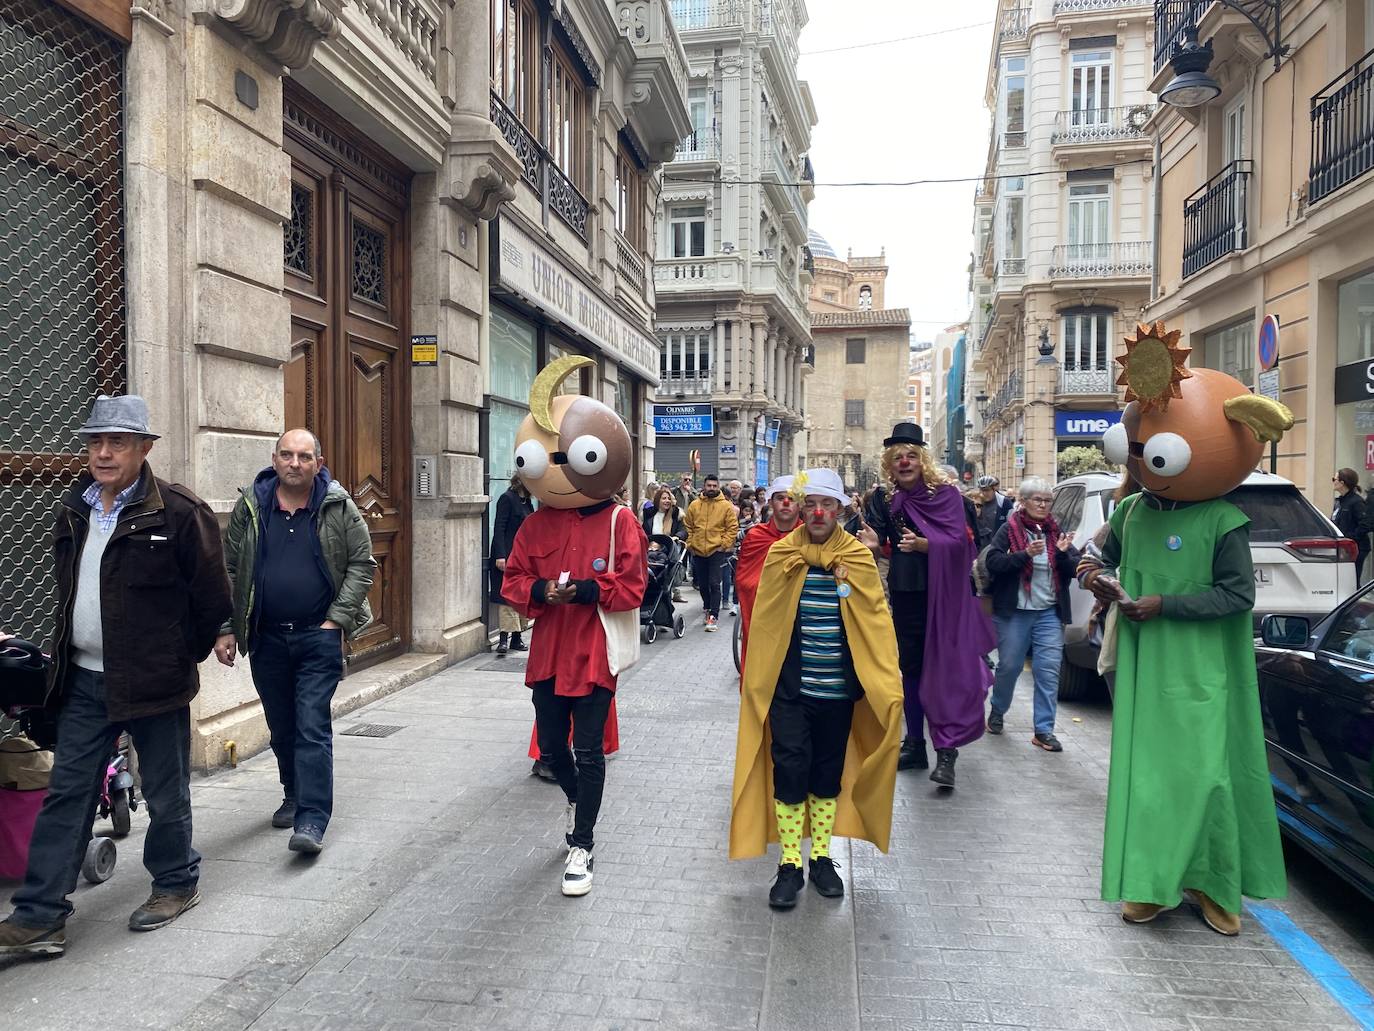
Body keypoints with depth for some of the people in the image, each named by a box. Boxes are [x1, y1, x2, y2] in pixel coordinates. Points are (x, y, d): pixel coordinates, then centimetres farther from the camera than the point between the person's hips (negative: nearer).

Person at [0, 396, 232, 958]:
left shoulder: (180, 511, -14)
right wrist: (69, 650, 18)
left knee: (166, 795, 9)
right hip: (84, 680, 6)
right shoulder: (73, 509, 8)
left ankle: (176, 884, 29)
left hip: (154, 680, -6)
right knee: (65, 796, 8)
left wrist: (186, 654, 1)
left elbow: (211, 594, -9)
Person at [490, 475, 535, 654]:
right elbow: (499, 528, -13)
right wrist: (500, 556, -20)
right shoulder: (507, 498, -7)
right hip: (508, 555, -8)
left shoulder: (527, 502, 16)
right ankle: (504, 638, -11)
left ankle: (517, 637, 12)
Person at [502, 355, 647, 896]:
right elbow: (514, 581, 7)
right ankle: (576, 800, 47)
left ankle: (581, 845, 15)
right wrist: (539, 591, -14)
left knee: (588, 749, 1)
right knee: (551, 743, 16)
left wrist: (585, 589, -24)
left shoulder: (619, 522, -8)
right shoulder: (535, 524, 5)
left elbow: (631, 587, -11)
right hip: (548, 652, 5)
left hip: (594, 653, -5)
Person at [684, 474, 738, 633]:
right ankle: (708, 609, 35)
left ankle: (713, 616, -8)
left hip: (717, 551, -4)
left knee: (714, 584, -9)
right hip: (698, 551, 4)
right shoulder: (694, 505, 5)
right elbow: (688, 526, 12)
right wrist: (690, 543, 4)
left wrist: (724, 544, -9)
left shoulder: (726, 506, -2)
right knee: (702, 584, 14)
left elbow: (733, 527, -2)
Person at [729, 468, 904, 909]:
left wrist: (888, 685, -11)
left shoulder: (858, 558, -2)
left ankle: (821, 859, 29)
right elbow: (764, 622, -1)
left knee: (829, 774, 13)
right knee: (789, 773, -1)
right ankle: (789, 865, 15)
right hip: (789, 689, -1)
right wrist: (756, 682, -3)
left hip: (838, 691, 1)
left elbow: (877, 623, -4)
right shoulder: (781, 554, -3)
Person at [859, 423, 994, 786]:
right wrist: (873, 544, -28)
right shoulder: (884, 499, 2)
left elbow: (959, 541, -13)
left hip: (944, 594, -4)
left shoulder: (946, 494, -6)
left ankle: (946, 753, -3)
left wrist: (923, 544, -28)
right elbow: (879, 542, -5)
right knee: (911, 668, 10)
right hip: (906, 595, 4)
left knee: (945, 668, -6)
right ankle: (915, 745, 21)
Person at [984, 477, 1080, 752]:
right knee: (1009, 665, 6)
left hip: (1050, 613, 3)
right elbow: (992, 563, -12)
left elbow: (1075, 570, 6)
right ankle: (997, 712, 31)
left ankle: (1044, 730, 3)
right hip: (1014, 611, -3)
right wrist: (1025, 553, -23)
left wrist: (1063, 553, -14)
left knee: (1048, 669, -2)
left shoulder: (1056, 531, 8)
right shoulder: (1009, 529, -2)